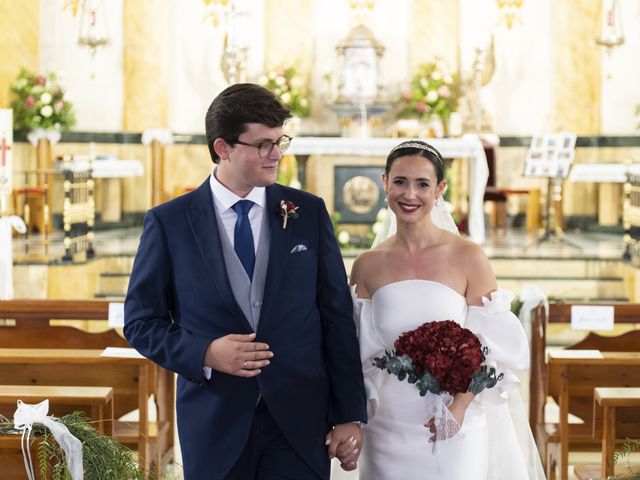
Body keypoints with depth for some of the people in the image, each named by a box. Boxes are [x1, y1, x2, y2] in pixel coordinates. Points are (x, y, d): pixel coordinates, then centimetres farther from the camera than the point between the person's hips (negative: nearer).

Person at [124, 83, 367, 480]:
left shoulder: (309, 212, 3)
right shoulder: (169, 222, -1)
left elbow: (337, 317, 3)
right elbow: (140, 322, 2)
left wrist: (350, 415, 0)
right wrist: (205, 354, -15)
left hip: (300, 424, 1)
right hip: (215, 427, -1)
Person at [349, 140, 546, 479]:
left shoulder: (468, 257, -5)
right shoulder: (366, 266, 2)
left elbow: (493, 345, -4)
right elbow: (361, 351, 7)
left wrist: (459, 406, -15)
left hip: (455, 430, -2)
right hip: (387, 431, 2)